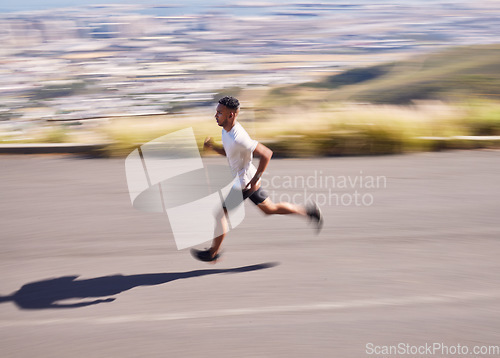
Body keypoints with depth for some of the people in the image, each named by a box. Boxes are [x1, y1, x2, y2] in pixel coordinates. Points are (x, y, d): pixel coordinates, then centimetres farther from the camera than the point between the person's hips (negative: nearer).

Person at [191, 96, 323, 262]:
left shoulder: (238, 138, -30)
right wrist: (212, 146, -3)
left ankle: (213, 252, 16)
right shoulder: (227, 129, -1)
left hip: (245, 183, -9)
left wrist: (255, 180, -23)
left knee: (219, 212, 0)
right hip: (243, 179, 9)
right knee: (269, 209, 22)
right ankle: (308, 211, 28)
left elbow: (266, 153, -28)